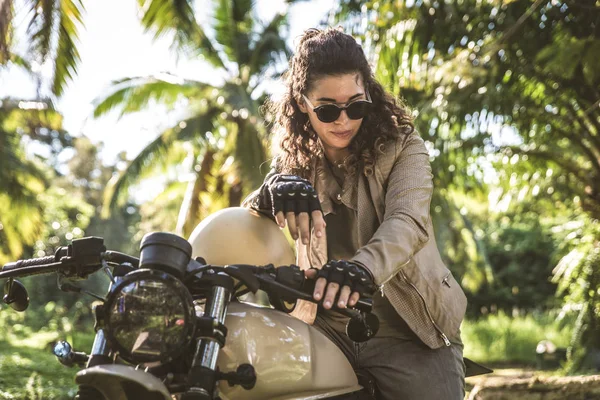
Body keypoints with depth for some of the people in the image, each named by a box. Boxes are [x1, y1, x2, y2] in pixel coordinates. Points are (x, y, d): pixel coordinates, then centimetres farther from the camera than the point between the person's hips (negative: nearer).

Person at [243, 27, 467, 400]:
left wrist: (363, 268, -43)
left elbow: (408, 223, -21)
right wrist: (275, 189, -28)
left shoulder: (402, 146, -3)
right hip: (326, 330, 3)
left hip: (406, 333, -2)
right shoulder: (296, 162, 8)